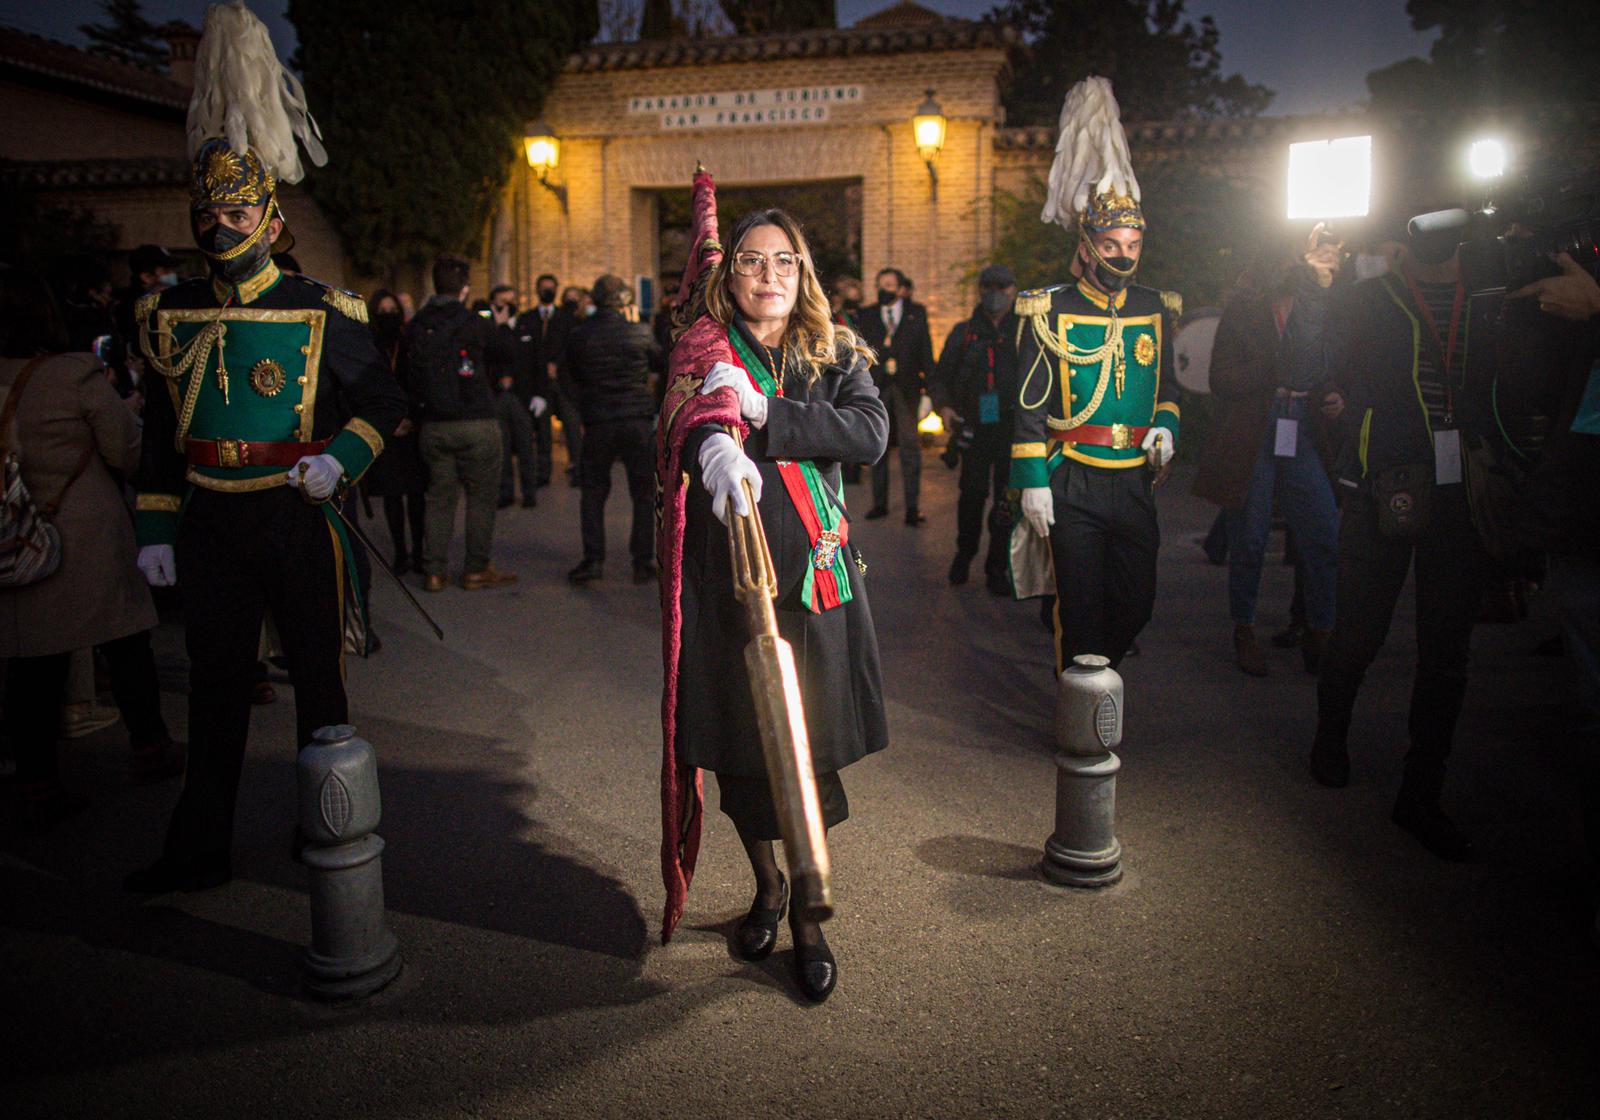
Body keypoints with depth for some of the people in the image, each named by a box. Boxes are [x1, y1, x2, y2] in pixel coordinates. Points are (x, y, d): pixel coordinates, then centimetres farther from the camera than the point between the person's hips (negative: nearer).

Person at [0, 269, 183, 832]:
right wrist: (123, 407, 11)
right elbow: (129, 451, -7)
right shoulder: (79, 376, -13)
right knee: (125, 645, 13)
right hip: (87, 540, -4)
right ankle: (149, 748, 27)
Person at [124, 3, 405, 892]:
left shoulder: (321, 313, -5)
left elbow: (384, 404, 1)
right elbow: (161, 429, 11)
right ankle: (199, 850, 24)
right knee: (215, 687, 12)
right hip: (209, 526, 4)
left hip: (297, 517, -3)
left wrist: (340, 459, -17)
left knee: (318, 682, 9)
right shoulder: (170, 316, 7)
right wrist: (155, 529, 8)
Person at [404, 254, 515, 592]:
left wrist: (417, 414, 18)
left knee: (439, 496, 13)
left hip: (431, 425, 5)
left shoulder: (415, 326, 5)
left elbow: (404, 376, 9)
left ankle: (433, 571, 14)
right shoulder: (474, 323, -10)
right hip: (475, 423, -5)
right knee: (481, 496, 6)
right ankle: (477, 569, 8)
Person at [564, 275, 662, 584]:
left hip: (597, 423, 1)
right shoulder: (641, 332, -5)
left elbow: (572, 379, 8)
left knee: (593, 492, 13)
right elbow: (659, 362, 13)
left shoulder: (579, 335, -3)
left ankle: (593, 559, 7)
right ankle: (643, 562, 8)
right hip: (639, 421, 0)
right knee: (644, 494, 8)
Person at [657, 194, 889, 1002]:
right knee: (738, 745, 8)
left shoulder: (836, 355, 9)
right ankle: (767, 885, 34)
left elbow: (872, 433, -9)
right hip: (725, 575, 0)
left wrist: (764, 413, -19)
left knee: (809, 751, 1)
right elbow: (682, 416, -18)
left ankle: (808, 914, 20)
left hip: (813, 572, 1)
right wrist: (712, 444, -42)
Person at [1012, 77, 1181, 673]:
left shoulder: (1155, 310, 9)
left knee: (1137, 602, 11)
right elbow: (1030, 405, -5)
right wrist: (1032, 481, -9)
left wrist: (1166, 425, -1)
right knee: (1081, 608, 1)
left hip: (1134, 481, 5)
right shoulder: (1050, 312, -4)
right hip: (1072, 484, -4)